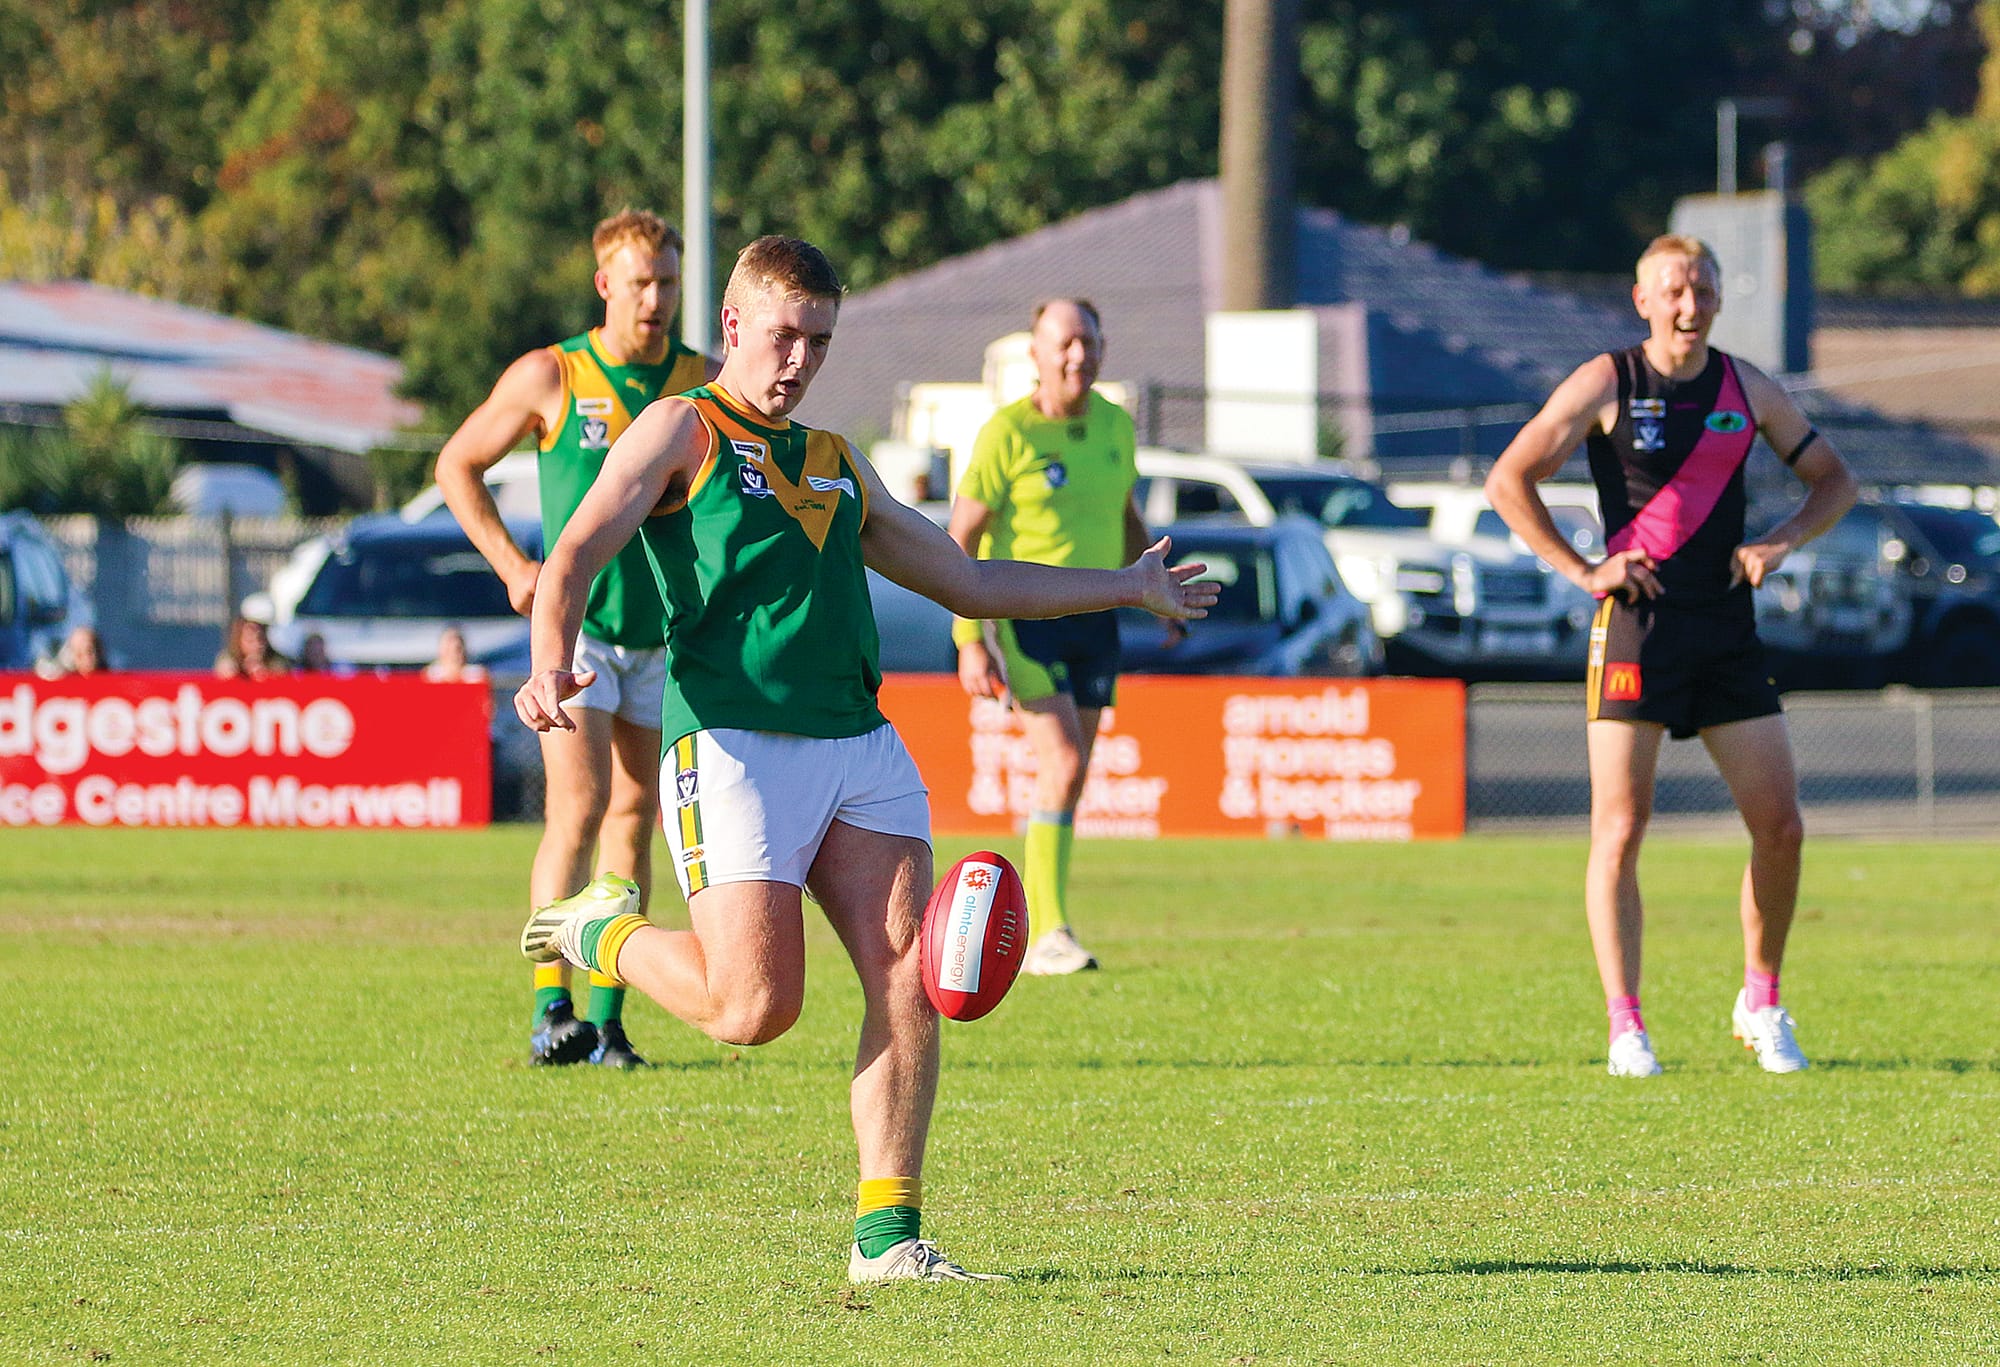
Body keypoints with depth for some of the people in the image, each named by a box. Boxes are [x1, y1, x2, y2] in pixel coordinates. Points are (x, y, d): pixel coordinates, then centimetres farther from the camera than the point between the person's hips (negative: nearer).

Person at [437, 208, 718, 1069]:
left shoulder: (705, 383, 3)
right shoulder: (550, 377, -5)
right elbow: (458, 465, 5)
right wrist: (513, 566, -3)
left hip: (667, 634, 4)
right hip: (577, 626, -4)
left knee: (633, 821, 5)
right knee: (579, 810, -15)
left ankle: (606, 1020, 10)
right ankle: (550, 1010, -14)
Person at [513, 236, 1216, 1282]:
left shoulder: (838, 465, 25)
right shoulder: (682, 431, 6)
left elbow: (967, 582, 35)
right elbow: (575, 557, -6)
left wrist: (1128, 589, 36)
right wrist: (549, 665, -27)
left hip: (860, 743, 6)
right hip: (736, 739, -6)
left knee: (910, 983, -9)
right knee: (755, 1007, -14)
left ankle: (887, 1235, -4)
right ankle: (604, 933, 15)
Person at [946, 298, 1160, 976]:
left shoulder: (1115, 426, 7)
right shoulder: (1007, 433, -12)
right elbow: (960, 540, -11)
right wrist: (969, 643, -17)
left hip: (1094, 618, 6)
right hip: (1025, 612, -6)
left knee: (1068, 778, 8)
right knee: (1063, 765, -18)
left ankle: (1035, 934, 17)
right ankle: (1047, 933, -17)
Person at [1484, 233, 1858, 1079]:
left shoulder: (1746, 388, 8)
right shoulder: (1605, 384, -3)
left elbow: (1834, 481, 19)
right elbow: (1508, 480, -3)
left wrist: (1780, 542, 1)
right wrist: (1583, 571, -8)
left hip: (1727, 629, 4)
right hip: (1636, 627, -4)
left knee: (1780, 828, -1)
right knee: (1619, 833, -7)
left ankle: (1761, 1007, 16)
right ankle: (1626, 1030, -2)